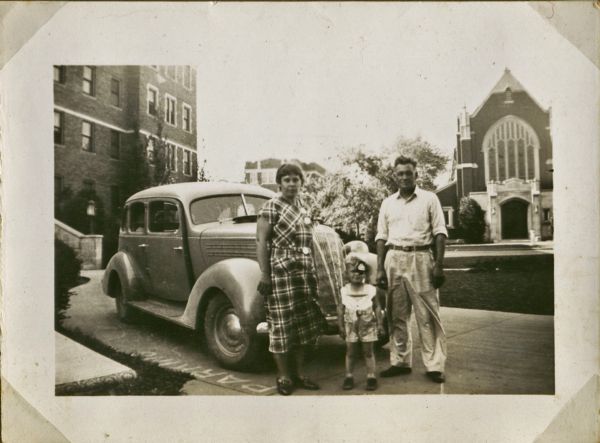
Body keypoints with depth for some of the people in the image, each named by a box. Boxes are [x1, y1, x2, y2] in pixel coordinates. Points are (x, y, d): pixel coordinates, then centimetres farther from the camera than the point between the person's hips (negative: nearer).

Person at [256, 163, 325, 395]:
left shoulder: (302, 207, 14)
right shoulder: (271, 207, -7)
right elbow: (261, 241, -10)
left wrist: (312, 272, 17)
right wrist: (265, 276, -15)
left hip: (304, 272, 7)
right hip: (281, 272, -7)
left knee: (303, 323, 10)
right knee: (282, 324, -1)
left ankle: (299, 373, 22)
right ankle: (284, 377, 12)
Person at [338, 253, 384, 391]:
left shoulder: (371, 290, -6)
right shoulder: (345, 291, -4)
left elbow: (377, 307, -1)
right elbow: (342, 310, 2)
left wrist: (380, 323, -5)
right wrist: (341, 326, 0)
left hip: (368, 326, -1)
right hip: (351, 326, 1)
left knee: (368, 352, 6)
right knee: (350, 352, 9)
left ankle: (371, 376, 15)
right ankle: (349, 376, 20)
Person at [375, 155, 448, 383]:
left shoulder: (429, 199, 4)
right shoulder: (388, 203, 13)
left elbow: (439, 232, 0)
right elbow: (381, 236, 12)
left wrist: (439, 264, -9)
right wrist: (380, 268, 5)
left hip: (421, 258, -3)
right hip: (394, 259, 4)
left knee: (428, 316, -2)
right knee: (396, 315, 8)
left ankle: (434, 365, 5)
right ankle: (400, 361, 19)